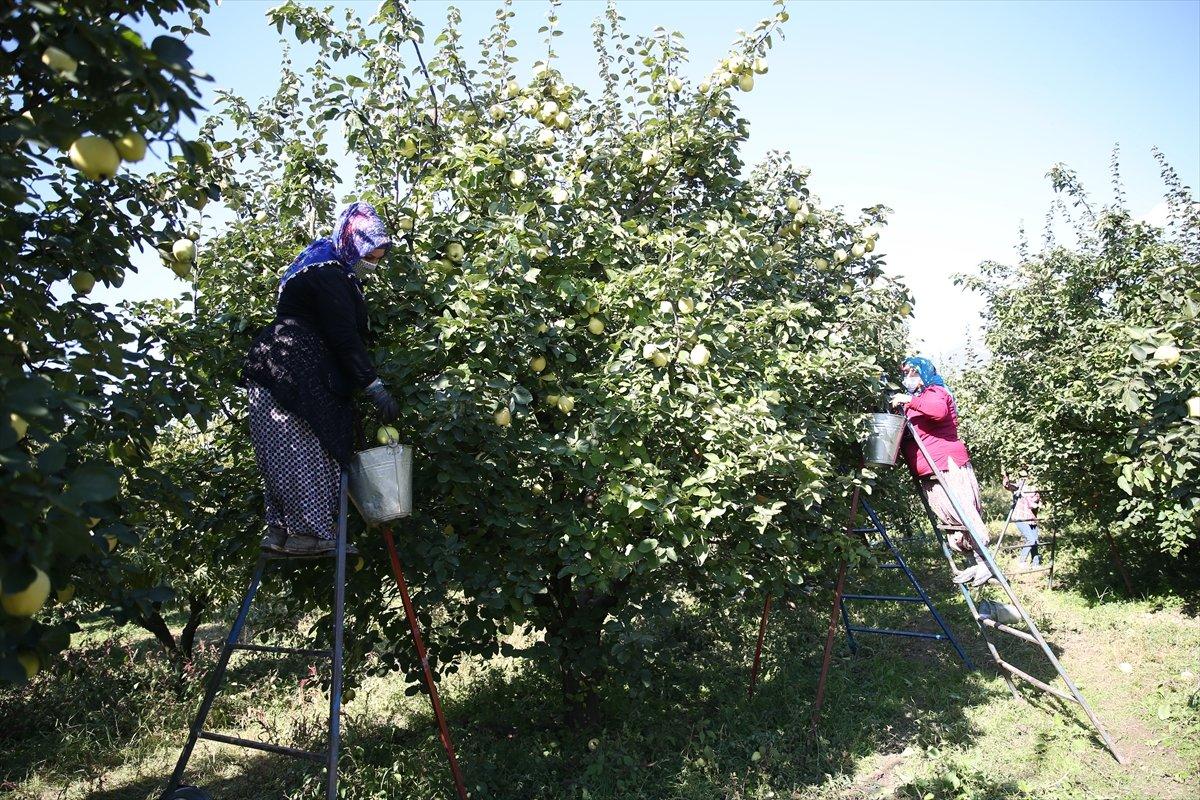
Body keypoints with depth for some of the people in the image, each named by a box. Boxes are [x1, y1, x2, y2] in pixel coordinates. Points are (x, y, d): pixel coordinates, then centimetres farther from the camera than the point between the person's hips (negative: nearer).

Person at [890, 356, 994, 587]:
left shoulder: (935, 392, 0)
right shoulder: (913, 401, 26)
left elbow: (939, 410, -25)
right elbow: (906, 439, 29)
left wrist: (910, 401, -20)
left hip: (948, 465, -9)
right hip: (928, 474, 9)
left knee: (963, 515, -12)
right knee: (947, 520, 4)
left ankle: (985, 562, -5)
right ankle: (975, 564, 8)